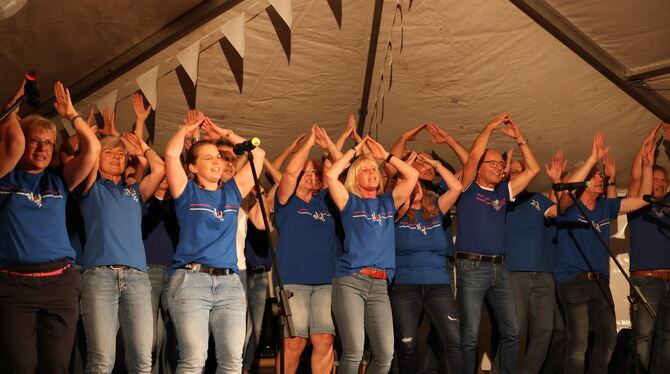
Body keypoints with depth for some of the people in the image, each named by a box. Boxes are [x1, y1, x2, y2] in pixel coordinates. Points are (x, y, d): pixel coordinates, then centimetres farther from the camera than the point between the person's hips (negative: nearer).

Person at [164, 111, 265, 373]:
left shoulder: (231, 192, 20)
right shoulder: (187, 192, 10)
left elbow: (258, 155, 19)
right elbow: (171, 154, -4)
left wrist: (225, 133, 21)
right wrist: (187, 129, 12)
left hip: (229, 283, 4)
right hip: (190, 280, -4)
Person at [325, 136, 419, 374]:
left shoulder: (388, 202, 19)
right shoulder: (350, 202, 9)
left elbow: (412, 176, 13)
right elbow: (331, 176, -5)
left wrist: (385, 155, 16)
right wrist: (354, 150, 6)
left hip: (379, 285, 4)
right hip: (349, 281, -4)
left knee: (385, 353, -7)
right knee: (354, 351, -14)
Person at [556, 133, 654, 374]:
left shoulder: (605, 207, 13)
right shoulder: (569, 207, -5)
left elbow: (642, 199, 14)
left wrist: (647, 166, 3)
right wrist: (593, 158, -31)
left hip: (600, 282, 7)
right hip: (573, 281, -7)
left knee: (608, 339, 10)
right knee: (578, 343, -9)